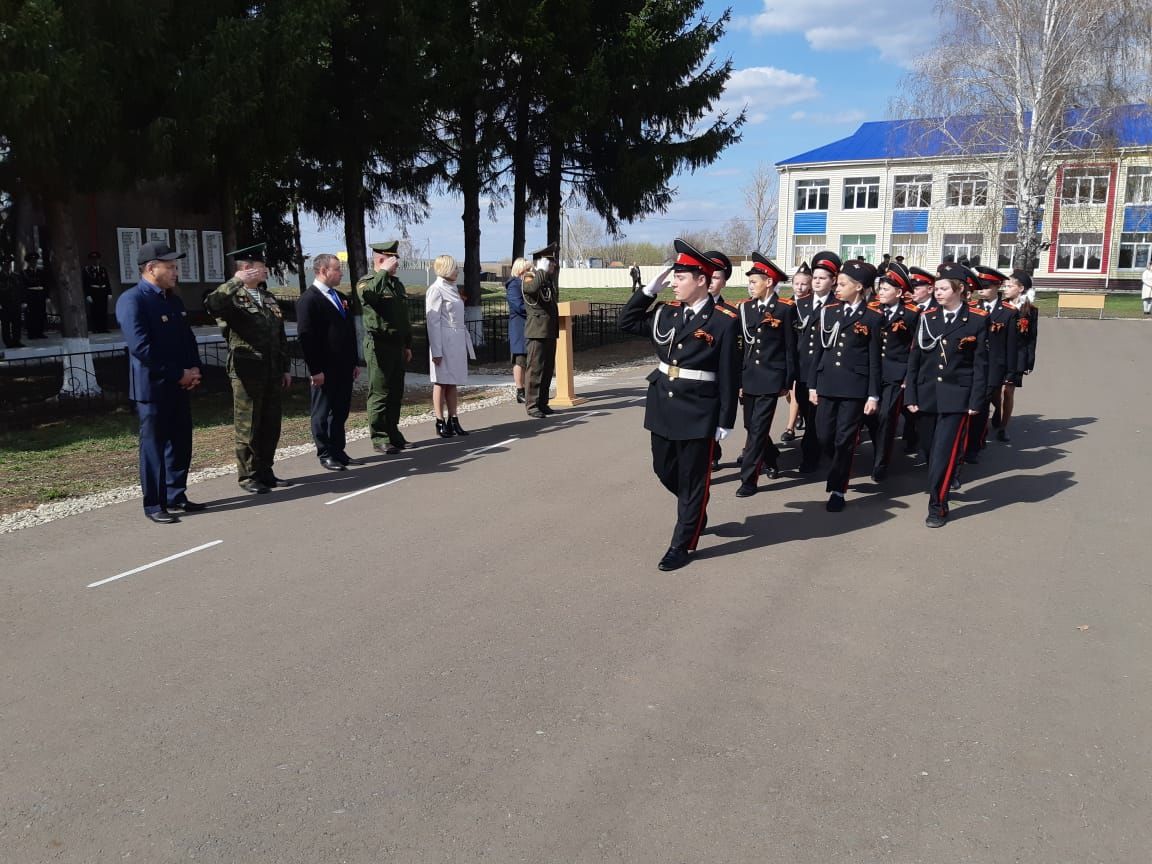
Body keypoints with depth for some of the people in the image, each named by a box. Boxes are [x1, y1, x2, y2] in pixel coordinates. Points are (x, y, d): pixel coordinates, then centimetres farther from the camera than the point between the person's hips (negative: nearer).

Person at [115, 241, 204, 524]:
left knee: (181, 444, 13)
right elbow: (141, 348, -21)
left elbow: (188, 337, 17)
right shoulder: (132, 300, -13)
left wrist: (194, 369, 0)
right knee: (154, 446, 1)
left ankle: (176, 496, 26)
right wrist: (179, 374, -17)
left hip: (179, 386, 8)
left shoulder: (173, 299, 13)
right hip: (152, 387, -8)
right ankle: (154, 505, 11)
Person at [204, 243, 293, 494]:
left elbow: (281, 336, 18)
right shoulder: (233, 298, -6)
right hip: (247, 372, -7)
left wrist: (286, 368, 14)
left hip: (272, 372, 7)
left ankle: (265, 472, 23)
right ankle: (248, 476, 13)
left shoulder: (268, 297, 16)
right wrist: (237, 282, -28)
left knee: (271, 425, 11)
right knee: (248, 426, 2)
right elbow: (211, 306, -31)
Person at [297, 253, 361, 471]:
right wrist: (315, 370, -18)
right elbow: (306, 337, -15)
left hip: (344, 368, 8)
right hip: (325, 370, -8)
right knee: (323, 413, 4)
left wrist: (355, 362, 17)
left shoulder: (340, 298, 15)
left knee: (341, 412, 13)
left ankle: (339, 451, 21)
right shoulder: (308, 300, -10)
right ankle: (326, 455, 11)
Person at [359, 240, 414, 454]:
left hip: (397, 346, 8)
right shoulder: (366, 282, -6)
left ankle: (393, 432, 22)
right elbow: (369, 294, -33)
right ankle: (379, 438, 2)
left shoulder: (397, 283, 17)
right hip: (378, 346, -8)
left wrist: (407, 345, 20)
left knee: (396, 392, 12)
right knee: (379, 394, -4)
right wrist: (384, 272, -24)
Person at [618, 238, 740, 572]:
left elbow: (729, 376, -10)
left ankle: (683, 545, 16)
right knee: (665, 470, 18)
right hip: (662, 407, 7)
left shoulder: (723, 321, -11)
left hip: (698, 413, -6)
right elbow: (627, 323, 12)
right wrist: (650, 288, 2)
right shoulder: (667, 312, 6)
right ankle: (695, 513, 44)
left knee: (693, 479, 5)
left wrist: (725, 421, -10)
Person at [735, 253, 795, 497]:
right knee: (751, 426, 15)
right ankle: (771, 459, 41)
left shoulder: (786, 308, -6)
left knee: (758, 428, -7)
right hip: (748, 376, 5)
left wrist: (788, 382, -3)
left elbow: (791, 347, -3)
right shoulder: (744, 307, 6)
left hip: (771, 377, -5)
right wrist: (737, 379, 7)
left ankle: (749, 479, -1)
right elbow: (740, 345, 8)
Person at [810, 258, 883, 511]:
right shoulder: (828, 311, 8)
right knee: (824, 436, 3)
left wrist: (873, 395, -5)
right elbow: (819, 350, 10)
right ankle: (843, 468, 32)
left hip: (855, 385, -3)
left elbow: (874, 359, -2)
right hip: (827, 383, 4)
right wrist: (813, 385, 7)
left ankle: (838, 489, 11)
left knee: (845, 439, 0)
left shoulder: (873, 318, -2)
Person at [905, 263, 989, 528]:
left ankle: (937, 507, 1)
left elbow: (981, 364, -3)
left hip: (956, 396, -3)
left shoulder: (978, 320, -3)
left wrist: (976, 401, -7)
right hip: (927, 394, 4)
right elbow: (914, 358, 4)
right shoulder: (927, 317, 5)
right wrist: (911, 395, 0)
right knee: (931, 449, 13)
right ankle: (944, 482, 37)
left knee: (944, 452, -7)